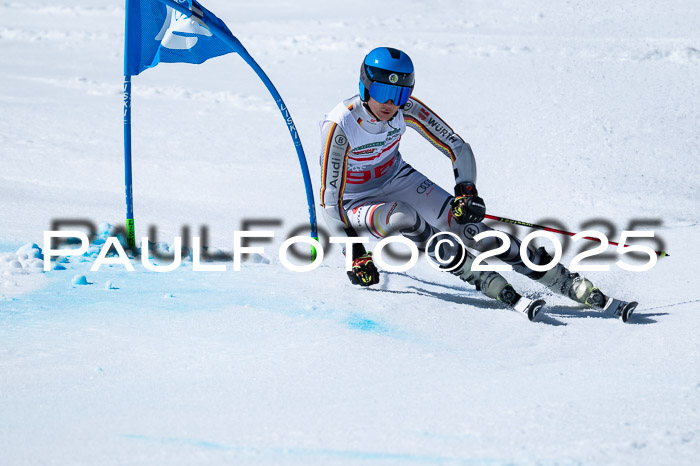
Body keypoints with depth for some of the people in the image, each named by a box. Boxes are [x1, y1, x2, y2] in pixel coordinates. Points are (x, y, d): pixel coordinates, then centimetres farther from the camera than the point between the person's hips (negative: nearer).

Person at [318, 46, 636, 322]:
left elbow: (458, 149, -10)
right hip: (354, 202, -3)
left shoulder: (406, 109, -19)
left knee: (464, 222, -15)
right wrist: (354, 254, -27)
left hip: (396, 179, 3)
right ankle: (501, 292, -33)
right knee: (405, 218, -35)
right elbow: (330, 200, -25)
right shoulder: (339, 125, -30)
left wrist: (467, 191, -25)